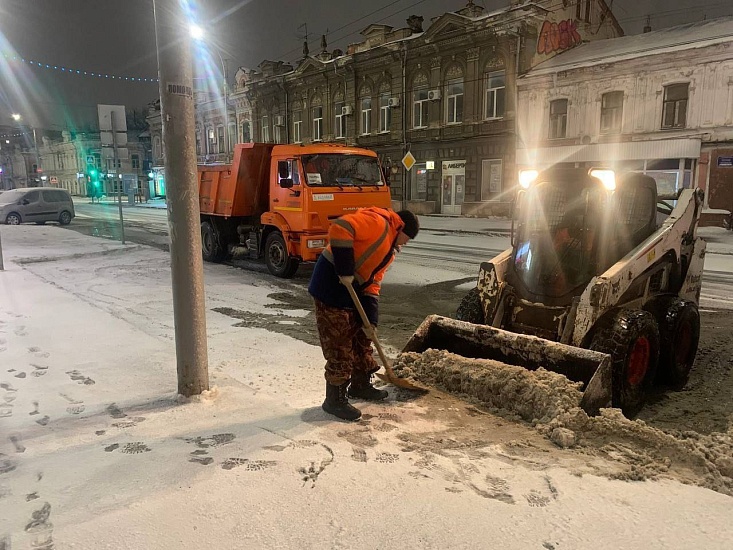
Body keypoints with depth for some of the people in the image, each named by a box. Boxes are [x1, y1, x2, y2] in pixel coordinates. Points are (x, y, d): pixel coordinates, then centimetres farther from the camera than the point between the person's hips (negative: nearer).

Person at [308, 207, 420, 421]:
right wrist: (345, 271, -27)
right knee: (339, 345, -4)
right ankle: (335, 399, 8)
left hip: (351, 290, 10)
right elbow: (340, 228, -27)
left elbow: (372, 283, 14)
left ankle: (361, 384, 37)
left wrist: (371, 319, 5)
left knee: (361, 336, 19)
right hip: (331, 285, -10)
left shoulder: (389, 250, 17)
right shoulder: (377, 222, -13)